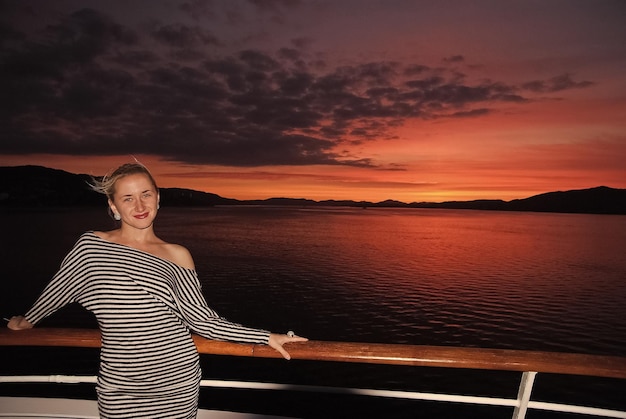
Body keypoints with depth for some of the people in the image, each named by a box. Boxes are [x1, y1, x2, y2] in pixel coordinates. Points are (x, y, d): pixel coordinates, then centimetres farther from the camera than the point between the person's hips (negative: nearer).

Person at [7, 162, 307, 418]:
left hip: (178, 382, 0)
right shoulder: (91, 246, -4)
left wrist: (265, 337, -3)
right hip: (120, 389, 0)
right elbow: (58, 288, 13)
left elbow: (202, 321, -1)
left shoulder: (177, 256, -3)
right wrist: (27, 320, 28)